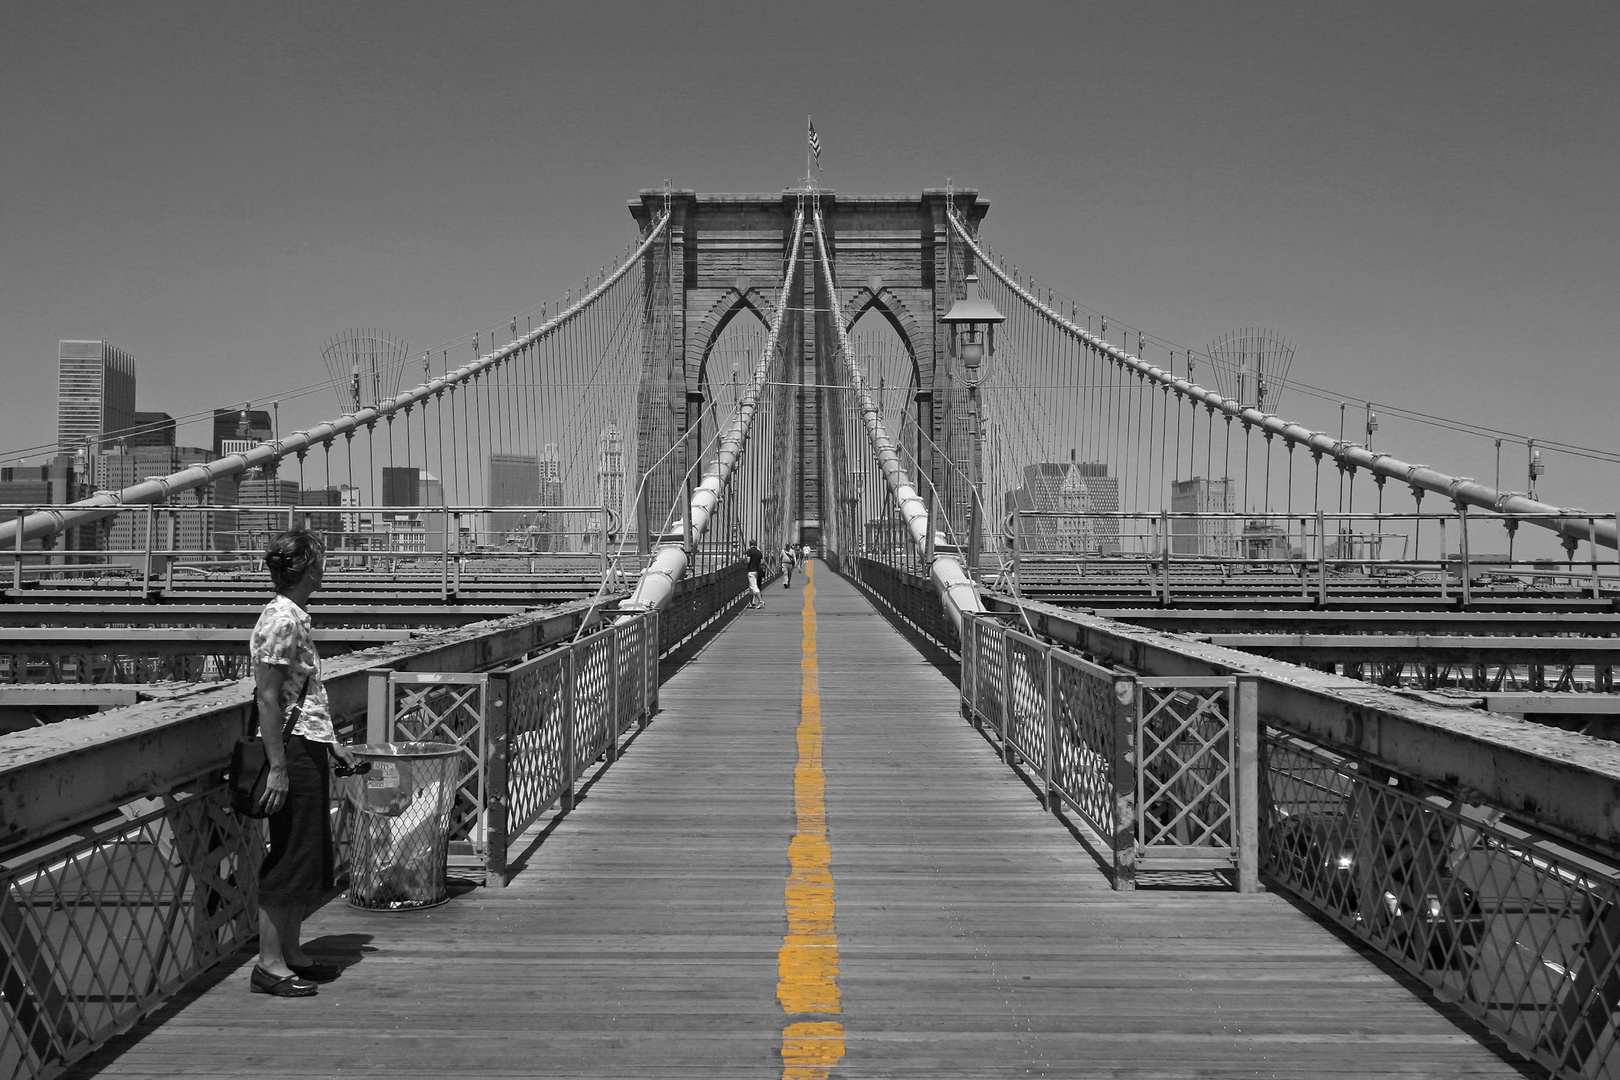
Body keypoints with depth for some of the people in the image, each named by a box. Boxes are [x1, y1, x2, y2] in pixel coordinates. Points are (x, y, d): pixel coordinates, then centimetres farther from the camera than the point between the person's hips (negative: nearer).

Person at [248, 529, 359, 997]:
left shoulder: (295, 617, 14)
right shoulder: (280, 620, -16)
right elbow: (267, 698, -19)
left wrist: (332, 743, 24)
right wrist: (277, 767, -22)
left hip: (308, 750, 10)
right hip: (291, 751, -10)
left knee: (309, 857, 14)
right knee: (290, 858, -4)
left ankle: (291, 952, 23)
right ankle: (269, 964, 4)